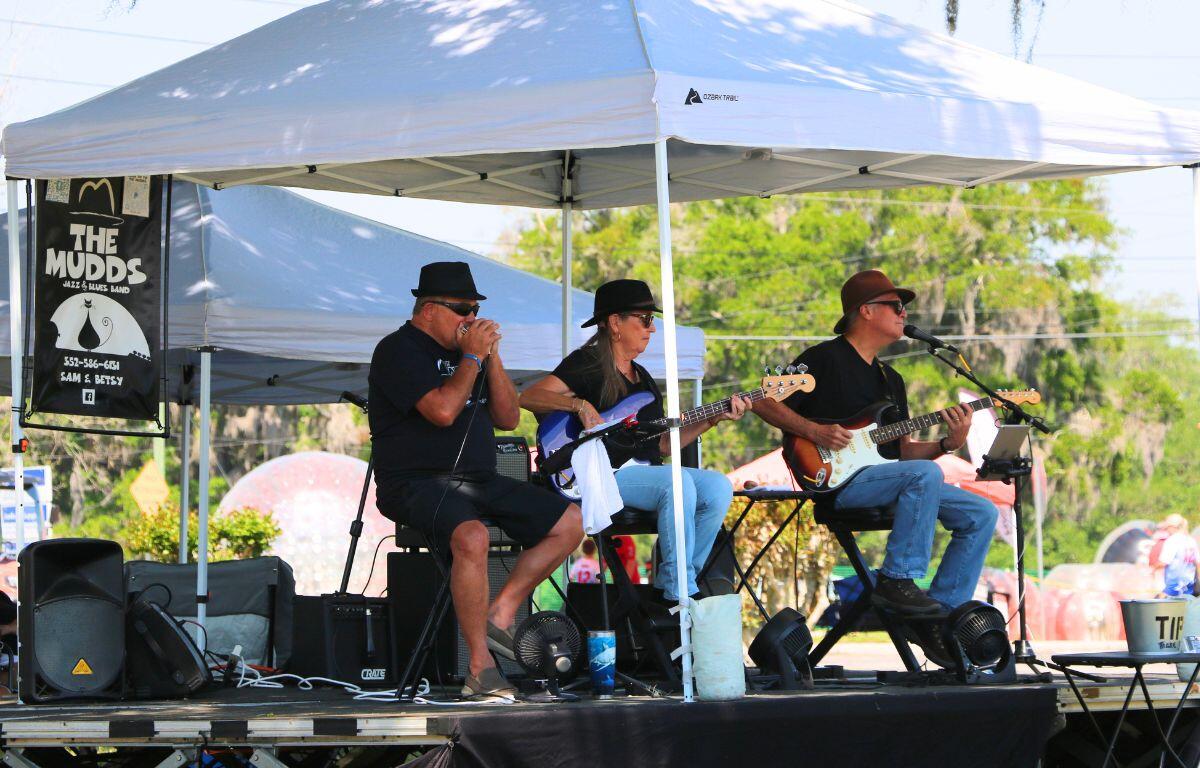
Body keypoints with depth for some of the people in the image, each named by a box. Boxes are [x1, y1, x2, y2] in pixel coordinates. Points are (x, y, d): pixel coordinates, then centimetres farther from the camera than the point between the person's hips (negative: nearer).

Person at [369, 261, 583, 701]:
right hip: (418, 482, -9)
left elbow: (508, 419, 13)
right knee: (472, 537, -38)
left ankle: (501, 614, 0)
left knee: (569, 524, 0)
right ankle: (480, 669, -32)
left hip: (478, 482, 9)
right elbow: (443, 410, -21)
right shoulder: (400, 351, -7)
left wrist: (492, 357, 3)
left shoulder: (464, 349, 19)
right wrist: (472, 358, -9)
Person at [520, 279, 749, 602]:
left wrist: (712, 419, 12)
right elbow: (528, 397, -13)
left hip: (645, 472, 8)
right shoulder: (587, 363, -1)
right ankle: (680, 596, -27)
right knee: (677, 483, -32)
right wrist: (579, 405, -25)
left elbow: (662, 443, 20)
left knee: (718, 487, -15)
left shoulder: (643, 378, 24)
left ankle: (668, 585, -8)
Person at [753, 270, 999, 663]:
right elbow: (764, 403, -6)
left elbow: (904, 451, 19)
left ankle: (942, 613, -2)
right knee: (925, 474, -34)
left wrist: (948, 443, 2)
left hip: (889, 480, 8)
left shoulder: (890, 379, 23)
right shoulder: (825, 359, -2)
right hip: (840, 481, -8)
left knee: (981, 514, -3)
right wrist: (814, 430, -18)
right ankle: (896, 580, -26)